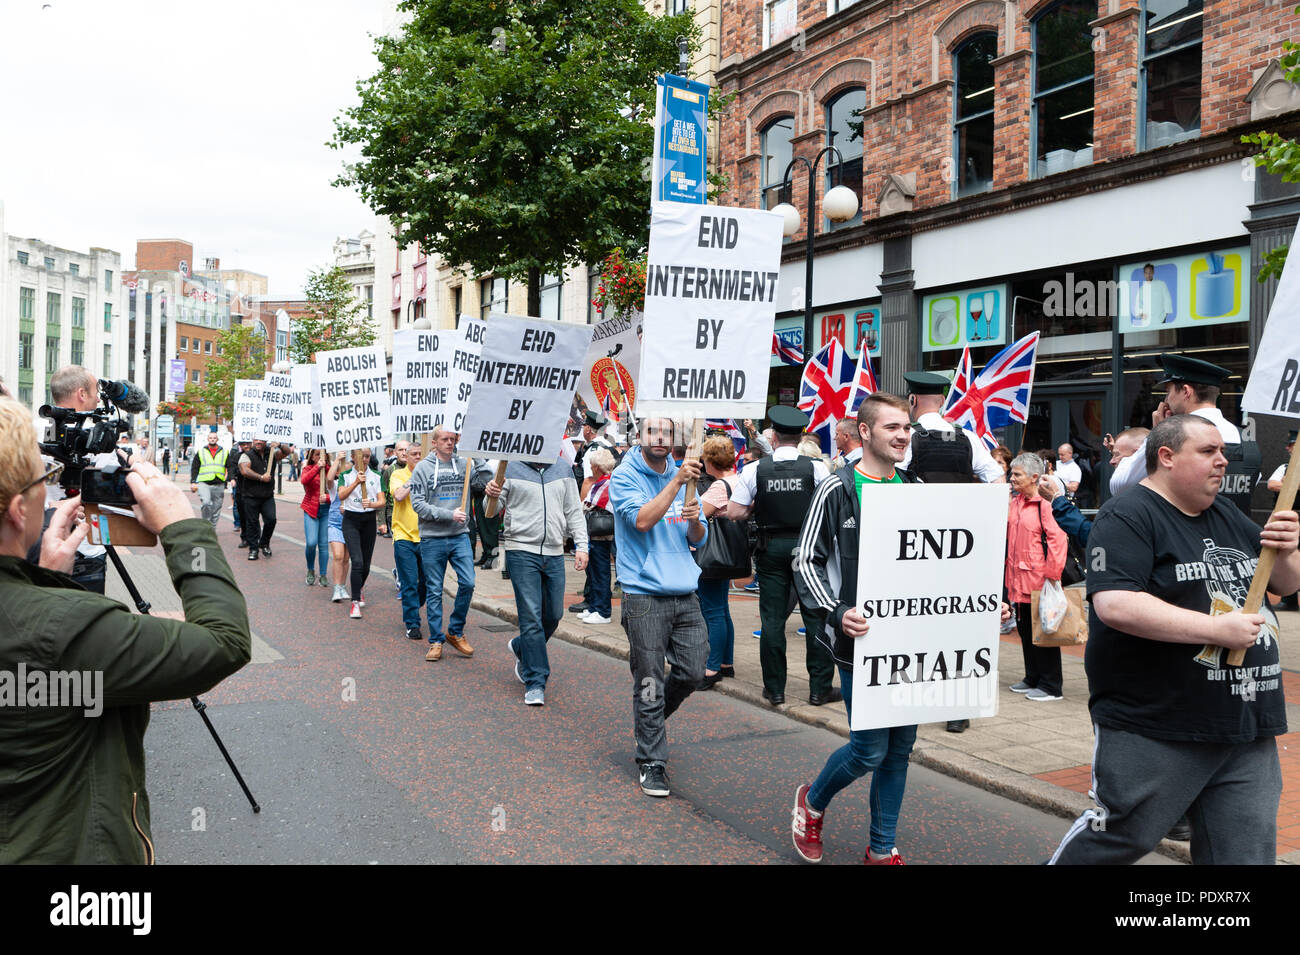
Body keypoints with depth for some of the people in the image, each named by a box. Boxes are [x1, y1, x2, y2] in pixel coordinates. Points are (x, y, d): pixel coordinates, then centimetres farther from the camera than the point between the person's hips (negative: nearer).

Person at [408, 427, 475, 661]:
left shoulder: (464, 464, 7)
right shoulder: (422, 468, -1)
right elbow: (418, 504, -7)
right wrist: (449, 514, -16)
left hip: (460, 536, 2)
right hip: (432, 538, -2)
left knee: (468, 583, -7)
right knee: (434, 591, 5)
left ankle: (455, 632, 13)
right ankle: (436, 640, 15)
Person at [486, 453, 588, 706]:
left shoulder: (564, 469, 10)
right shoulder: (510, 468, 0)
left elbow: (574, 512, 14)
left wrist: (581, 545, 5)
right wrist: (492, 496, -20)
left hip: (554, 554, 4)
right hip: (522, 551, -4)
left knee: (553, 615, 10)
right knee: (531, 616, -6)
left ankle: (521, 648, 38)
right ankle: (535, 682, 1)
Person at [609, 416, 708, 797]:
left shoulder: (682, 475, 12)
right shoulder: (625, 476, -3)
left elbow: (698, 540, 15)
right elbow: (642, 520, -20)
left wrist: (695, 520, -7)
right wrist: (676, 481, -20)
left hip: (685, 594, 5)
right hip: (645, 596, -5)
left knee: (691, 672, 7)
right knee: (650, 682, -1)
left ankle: (650, 721, 34)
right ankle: (651, 762, 12)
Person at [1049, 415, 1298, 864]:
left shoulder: (1226, 515, 14)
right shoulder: (1129, 517, -12)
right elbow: (1114, 605, -25)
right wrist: (1218, 629, -22)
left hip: (1249, 734, 8)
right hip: (1153, 734, -8)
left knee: (1247, 853, 12)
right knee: (1120, 836, 3)